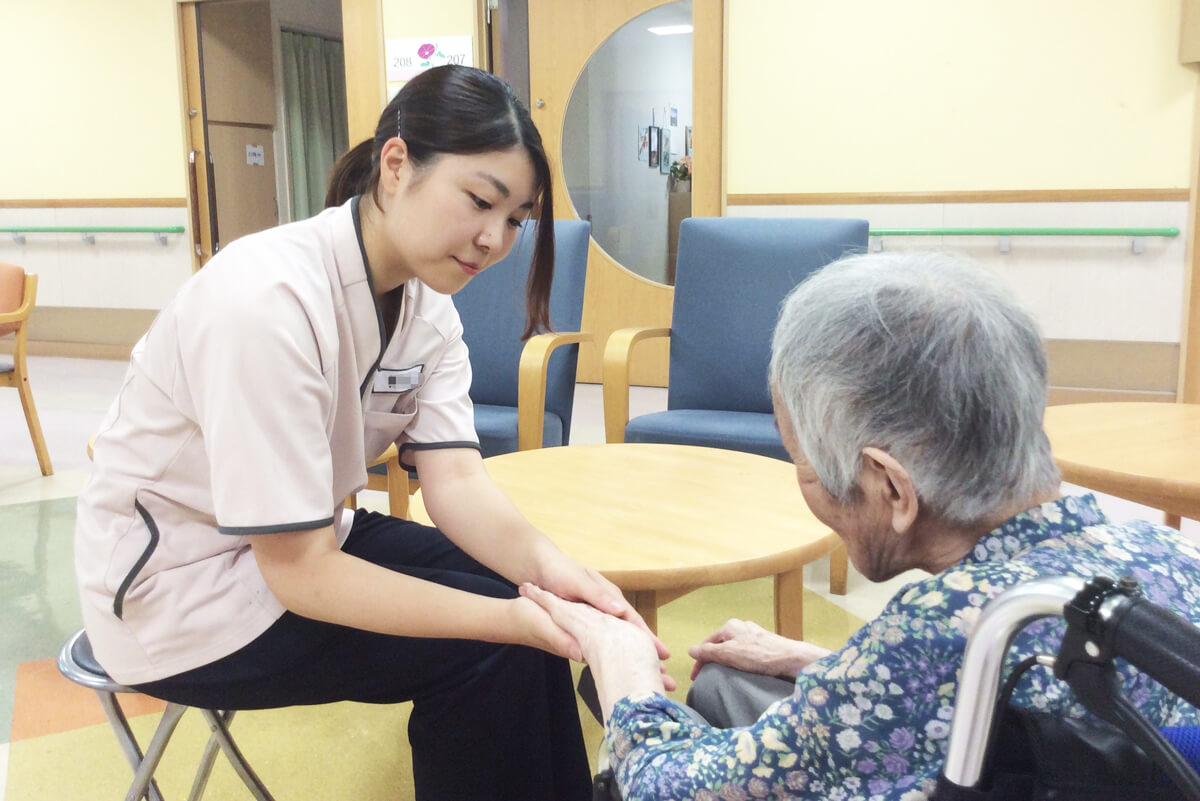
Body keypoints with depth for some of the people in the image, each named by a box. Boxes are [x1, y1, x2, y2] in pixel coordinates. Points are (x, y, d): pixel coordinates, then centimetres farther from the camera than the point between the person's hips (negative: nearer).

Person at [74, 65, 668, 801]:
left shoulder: (427, 305, -5)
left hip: (302, 542, 8)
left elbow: (456, 482, -14)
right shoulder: (269, 301, -31)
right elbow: (301, 575, -29)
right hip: (178, 594, -7)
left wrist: (547, 565, -33)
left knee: (520, 599, -3)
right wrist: (510, 620, -32)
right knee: (486, 651, -15)